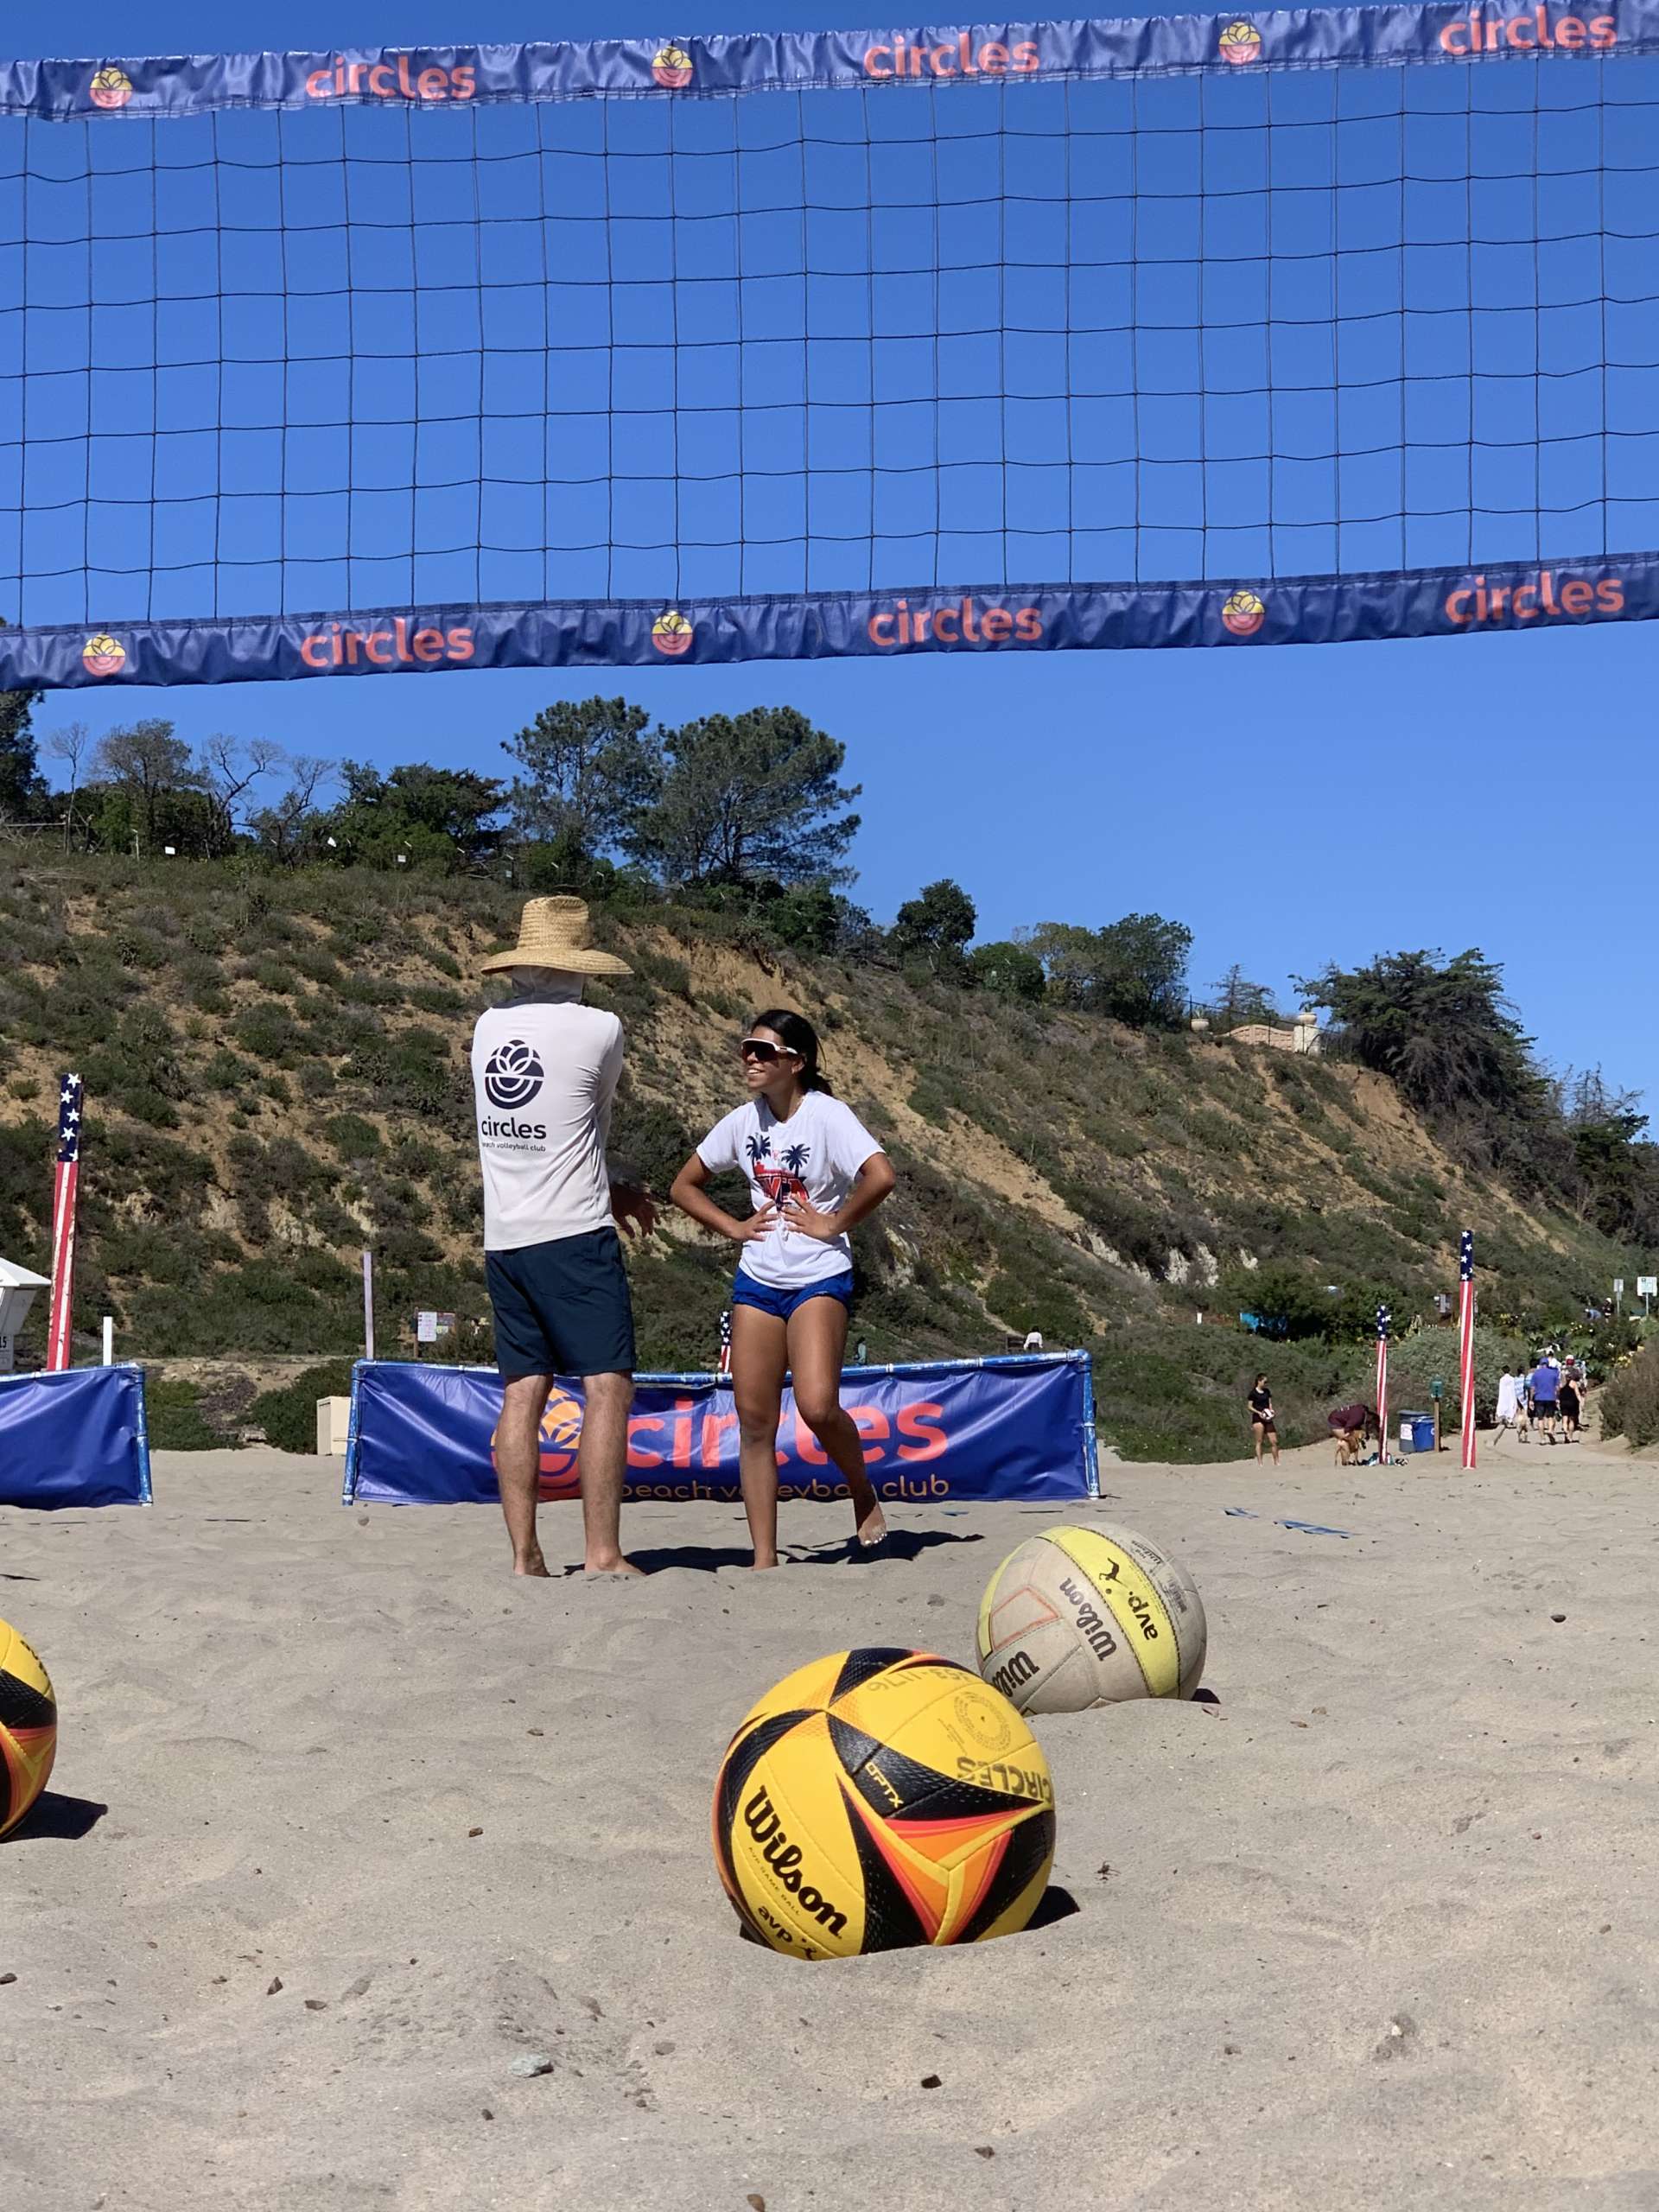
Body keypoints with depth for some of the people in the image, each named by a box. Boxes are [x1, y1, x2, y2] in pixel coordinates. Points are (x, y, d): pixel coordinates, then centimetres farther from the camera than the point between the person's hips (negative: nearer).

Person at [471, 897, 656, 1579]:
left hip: (503, 1238, 6)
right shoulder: (599, 1029, -7)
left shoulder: (488, 1027, 9)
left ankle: (524, 1555, 5)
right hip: (573, 1236, -6)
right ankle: (601, 1553, -10)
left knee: (523, 1390, 7)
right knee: (608, 1386, -4)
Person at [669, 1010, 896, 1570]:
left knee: (817, 1406, -22)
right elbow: (684, 1186, 18)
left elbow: (880, 1175, -26)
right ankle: (764, 1560, 8)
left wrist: (833, 1224, -16)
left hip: (819, 1280, -5)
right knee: (754, 1420, 1)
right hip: (757, 1281, 5)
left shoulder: (826, 1114, -11)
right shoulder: (744, 1120, 6)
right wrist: (735, 1227, 5)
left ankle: (863, 1495, 9)